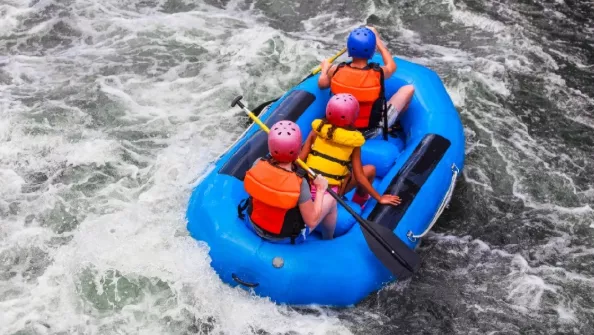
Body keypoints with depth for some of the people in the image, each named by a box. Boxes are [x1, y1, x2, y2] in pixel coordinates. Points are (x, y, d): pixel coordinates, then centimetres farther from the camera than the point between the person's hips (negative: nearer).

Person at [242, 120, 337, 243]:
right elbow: (311, 222, -23)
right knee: (330, 200, 12)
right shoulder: (299, 184, -34)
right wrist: (320, 190, -13)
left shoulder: (258, 164, -22)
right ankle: (328, 240, 37)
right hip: (286, 237, -5)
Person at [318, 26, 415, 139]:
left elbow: (322, 84, 4)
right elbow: (392, 66, 1)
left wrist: (325, 69, 24)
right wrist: (377, 40, 8)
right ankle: (395, 124, 29)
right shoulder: (378, 74, -25)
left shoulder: (337, 71, -20)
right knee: (409, 89, 7)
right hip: (371, 131, -3)